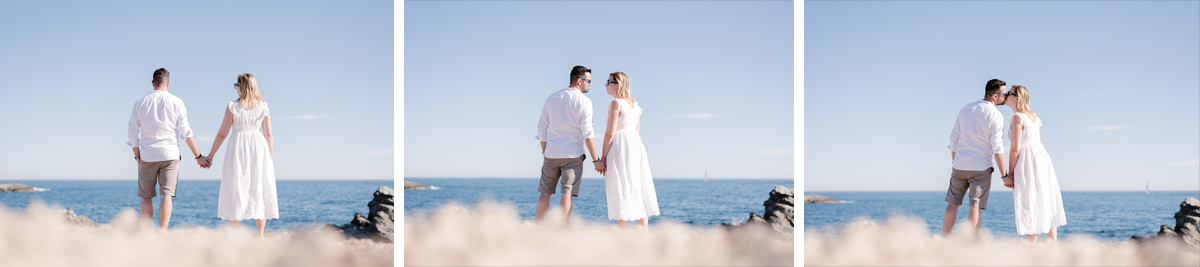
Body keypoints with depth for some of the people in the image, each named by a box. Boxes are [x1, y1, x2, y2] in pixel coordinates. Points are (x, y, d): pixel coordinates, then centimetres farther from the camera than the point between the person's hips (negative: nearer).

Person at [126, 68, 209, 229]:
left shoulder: (140, 103, 5)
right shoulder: (176, 102, 0)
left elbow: (133, 133, 5)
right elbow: (185, 132, -2)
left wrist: (137, 156, 15)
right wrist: (198, 156, 4)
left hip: (147, 156, 1)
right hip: (170, 155, -1)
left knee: (146, 198, 10)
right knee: (166, 196, -3)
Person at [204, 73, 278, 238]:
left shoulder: (233, 107, -3)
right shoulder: (263, 107, 3)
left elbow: (222, 133, -1)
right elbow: (268, 135, 4)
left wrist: (210, 155, 8)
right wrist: (270, 159, 13)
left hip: (237, 146, -2)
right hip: (258, 147, 2)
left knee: (235, 191, 3)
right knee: (259, 190, 7)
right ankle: (260, 235, 4)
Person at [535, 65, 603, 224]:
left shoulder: (551, 98, 9)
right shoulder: (584, 102, -6)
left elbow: (542, 127, 10)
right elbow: (587, 133, -11)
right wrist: (596, 160, -8)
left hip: (551, 154, 4)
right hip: (573, 155, -4)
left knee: (545, 193, 11)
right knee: (567, 195, -2)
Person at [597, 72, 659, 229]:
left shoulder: (616, 103, -10)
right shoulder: (634, 104, 15)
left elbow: (610, 132, -15)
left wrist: (603, 157, -11)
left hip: (620, 147, -8)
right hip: (636, 145, 8)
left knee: (620, 193, -6)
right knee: (638, 191, 9)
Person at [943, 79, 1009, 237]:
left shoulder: (965, 109, 8)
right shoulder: (996, 116, -10)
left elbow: (954, 138, 10)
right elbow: (997, 149, -13)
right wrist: (1004, 175, -8)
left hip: (960, 165, 5)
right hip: (981, 168, -5)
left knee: (953, 204, 13)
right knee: (975, 208, 0)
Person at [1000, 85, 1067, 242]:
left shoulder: (1017, 117, -11)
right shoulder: (1033, 116, 16)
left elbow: (1015, 148, -15)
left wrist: (1009, 174, -12)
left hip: (1027, 162, -9)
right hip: (1042, 157, 9)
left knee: (1030, 207, -6)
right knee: (1047, 205, 11)